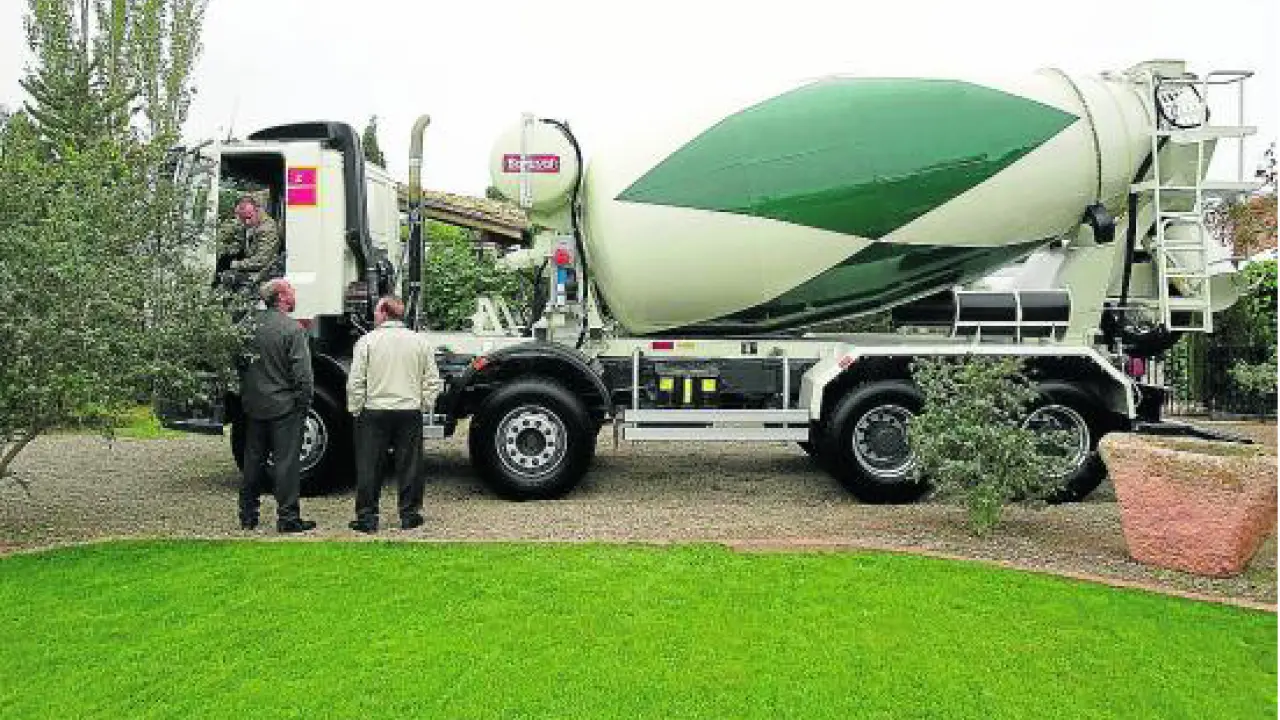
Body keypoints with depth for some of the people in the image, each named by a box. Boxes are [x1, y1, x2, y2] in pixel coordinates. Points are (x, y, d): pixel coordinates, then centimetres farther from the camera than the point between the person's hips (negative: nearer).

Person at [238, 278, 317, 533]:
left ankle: (248, 516, 23)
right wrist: (305, 403, -6)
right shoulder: (293, 328, -14)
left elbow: (240, 365, 12)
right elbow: (302, 373, -16)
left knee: (253, 461, 15)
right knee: (286, 462, 0)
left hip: (254, 406, 6)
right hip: (284, 407, -6)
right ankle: (288, 518, 3)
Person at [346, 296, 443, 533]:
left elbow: (355, 382, -5)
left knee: (369, 467, 6)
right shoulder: (421, 342, 4)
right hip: (410, 412, 2)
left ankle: (367, 517, 10)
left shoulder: (367, 341, -4)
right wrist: (425, 406, 13)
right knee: (409, 466, 9)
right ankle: (410, 515, 16)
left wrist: (355, 409, 4)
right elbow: (433, 382, 5)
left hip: (374, 411, -2)